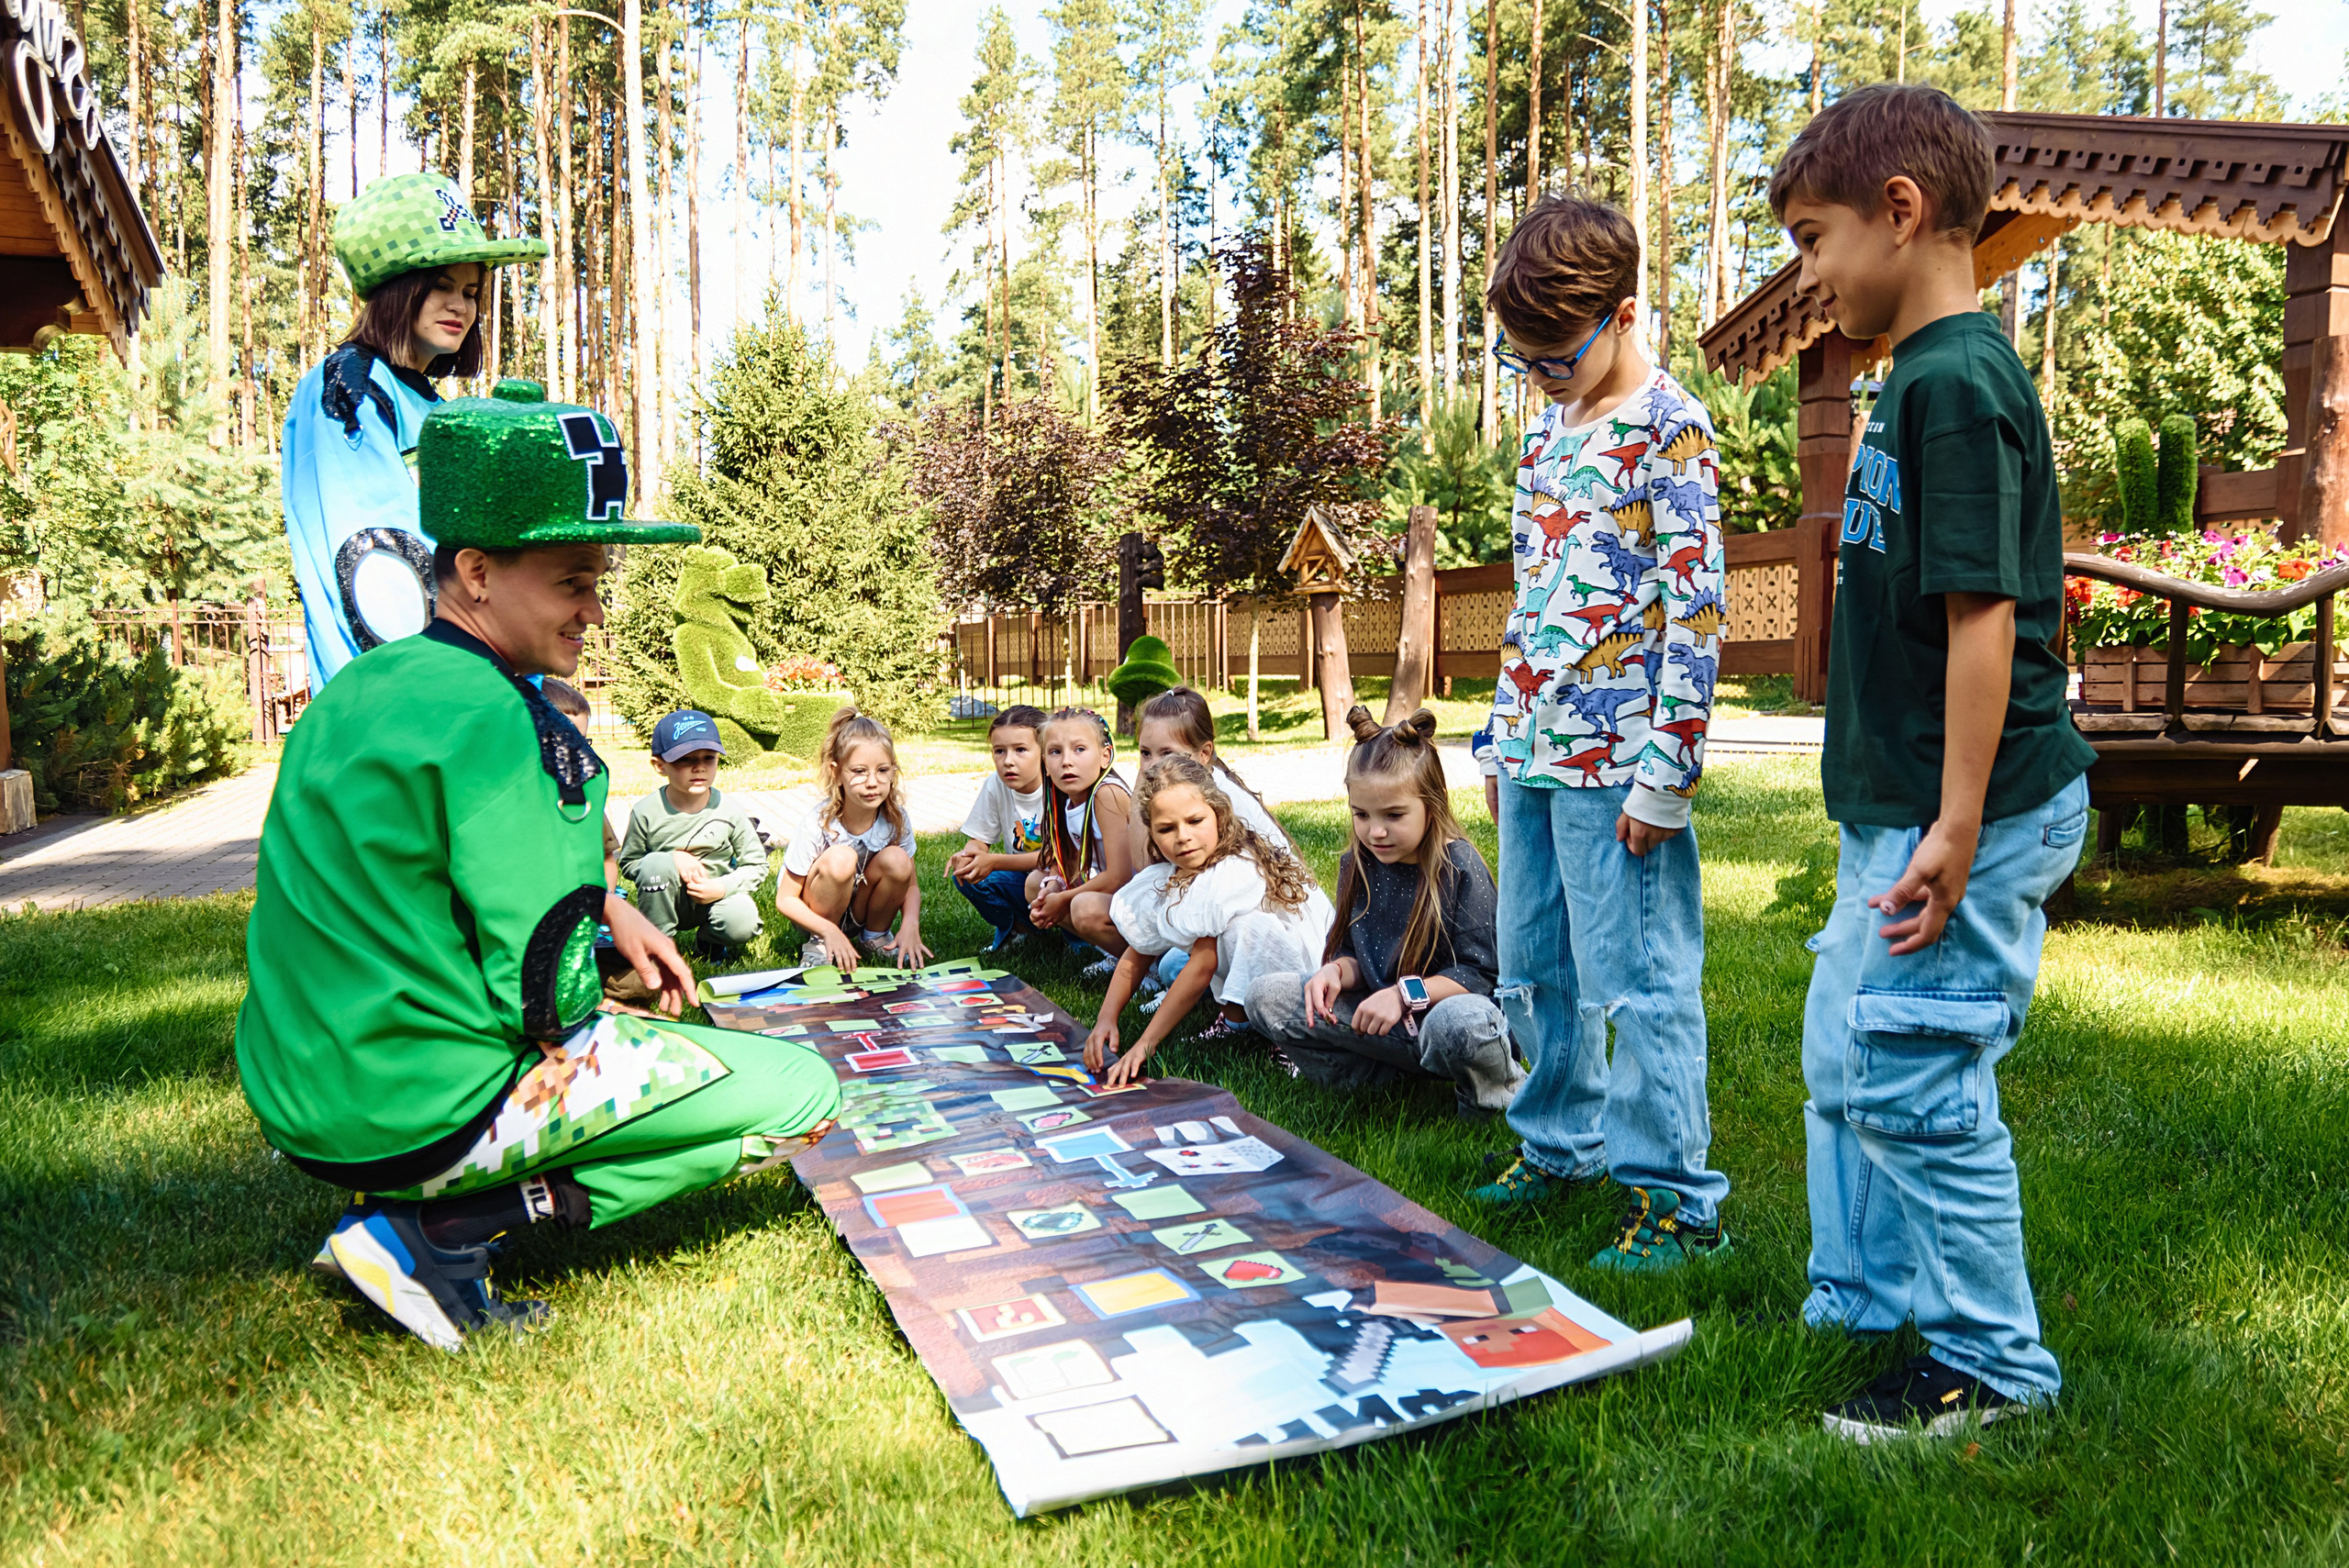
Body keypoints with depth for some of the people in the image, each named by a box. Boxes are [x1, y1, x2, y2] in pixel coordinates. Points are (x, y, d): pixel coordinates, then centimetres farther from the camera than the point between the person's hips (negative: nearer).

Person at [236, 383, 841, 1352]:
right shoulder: (489, 713, -20)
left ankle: (424, 1208, 13)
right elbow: (545, 997, -20)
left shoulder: (360, 683, 7)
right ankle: (440, 1229, -5)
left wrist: (604, 909, 10)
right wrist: (600, 919, 1)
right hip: (418, 1115, -9)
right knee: (804, 1094, -3)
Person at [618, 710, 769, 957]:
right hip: (667, 903, 0)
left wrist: (723, 887, -20)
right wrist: (674, 858, -19)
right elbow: (628, 863, -2)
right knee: (655, 863, -30)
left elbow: (757, 865, -2)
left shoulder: (729, 813, -10)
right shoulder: (646, 813, -12)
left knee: (742, 923, -31)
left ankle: (710, 937, 9)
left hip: (715, 899, 0)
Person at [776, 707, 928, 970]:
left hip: (862, 910, 3)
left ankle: (876, 935, 1)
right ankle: (818, 944, -9)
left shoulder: (897, 818, -16)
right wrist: (829, 931, -35)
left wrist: (910, 924, -26)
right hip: (816, 916, -3)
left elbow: (911, 885, -5)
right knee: (839, 859, -33)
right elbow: (785, 900, -19)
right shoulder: (817, 823, -26)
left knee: (897, 860, -25)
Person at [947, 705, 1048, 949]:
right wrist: (969, 853, -24)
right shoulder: (996, 785, -7)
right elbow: (980, 839, 2)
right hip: (1021, 875, 5)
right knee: (965, 875, -18)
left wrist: (994, 861, -32)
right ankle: (1019, 927, 7)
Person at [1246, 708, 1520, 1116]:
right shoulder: (1357, 866, 3)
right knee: (1266, 997, -7)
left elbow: (1478, 973, -16)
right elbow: (1352, 954, 10)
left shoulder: (1460, 867, -15)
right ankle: (1398, 1073, -7)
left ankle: (1497, 1092, -5)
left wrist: (1404, 994, -28)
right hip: (1382, 1022, 6)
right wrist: (1337, 971, -14)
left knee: (1460, 1022, -43)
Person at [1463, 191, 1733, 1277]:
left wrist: (1665, 772, -17)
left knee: (1637, 985, -2)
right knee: (1533, 974, 16)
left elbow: (1695, 608, -14)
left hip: (1613, 762, -8)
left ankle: (1676, 1202, 9)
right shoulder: (1548, 429, 16)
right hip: (1534, 755, 8)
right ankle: (1559, 1146, 33)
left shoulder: (1668, 431, -8)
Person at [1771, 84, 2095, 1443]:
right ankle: (1860, 1306, 36)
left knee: (1916, 1087, -1)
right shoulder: (1931, 374, 14)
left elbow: (1984, 613, -22)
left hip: (1966, 817, -10)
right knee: (1844, 1063, 19)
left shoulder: (1954, 382, -17)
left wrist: (1955, 830, -23)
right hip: (1902, 807, 10)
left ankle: (1992, 1365, 18)